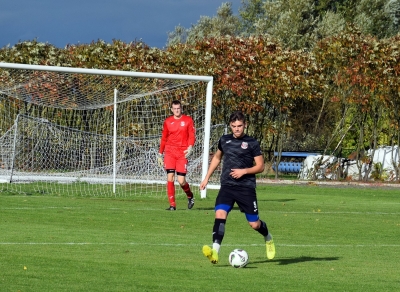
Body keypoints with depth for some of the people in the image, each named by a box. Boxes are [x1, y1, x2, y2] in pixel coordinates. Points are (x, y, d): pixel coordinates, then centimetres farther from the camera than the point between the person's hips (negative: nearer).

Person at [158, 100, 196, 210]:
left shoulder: (188, 120, 3)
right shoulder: (167, 122, 9)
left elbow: (192, 136, 1)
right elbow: (164, 139, 16)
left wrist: (190, 147, -17)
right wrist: (160, 154, 16)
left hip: (182, 153, -2)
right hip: (170, 152, 2)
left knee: (181, 180, -6)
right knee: (170, 178, -10)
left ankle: (190, 196, 26)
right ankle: (172, 204, -5)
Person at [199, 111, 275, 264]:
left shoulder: (252, 143, -2)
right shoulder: (224, 140, 9)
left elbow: (260, 166, 1)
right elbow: (216, 158, 27)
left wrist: (244, 171, -15)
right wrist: (206, 178, 24)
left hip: (246, 187, -2)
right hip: (227, 186, 2)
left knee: (254, 224, 2)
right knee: (220, 214, -23)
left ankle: (268, 238, 39)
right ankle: (215, 252, -32)